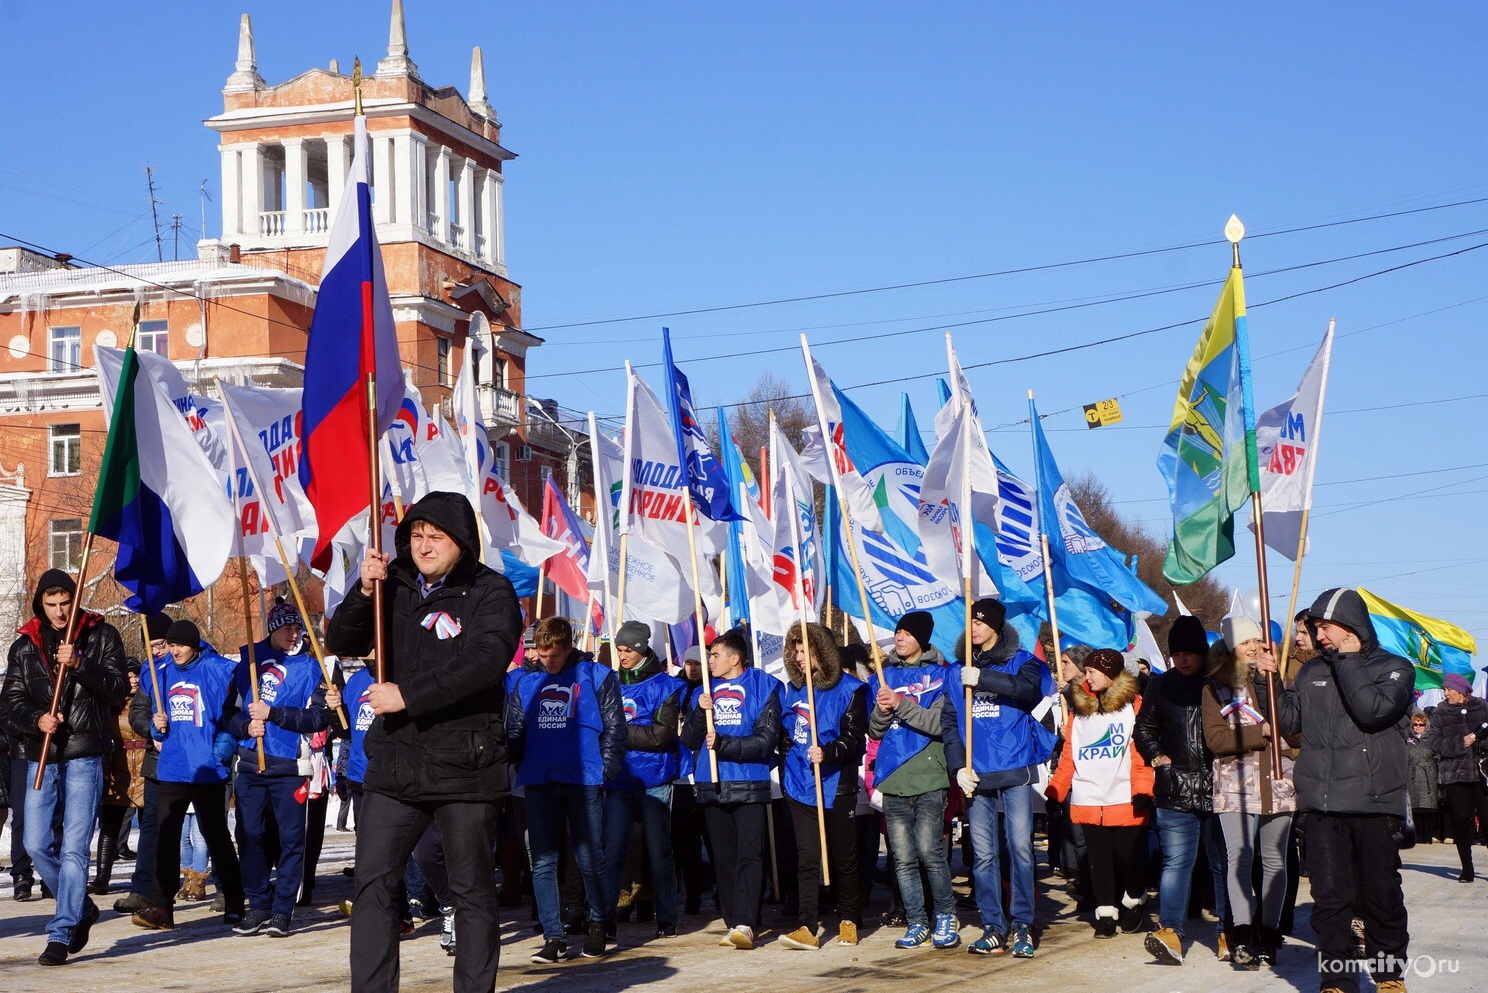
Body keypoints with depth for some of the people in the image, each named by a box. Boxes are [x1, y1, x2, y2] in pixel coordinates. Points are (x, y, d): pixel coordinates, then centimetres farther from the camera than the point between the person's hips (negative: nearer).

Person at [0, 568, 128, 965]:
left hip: (85, 754, -4)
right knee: (37, 844, 3)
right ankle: (81, 909, 25)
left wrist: (79, 665, -19)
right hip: (41, 754, 4)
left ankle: (61, 933, -4)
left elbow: (118, 689, -5)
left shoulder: (101, 636, 3)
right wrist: (36, 719, -13)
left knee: (74, 847, -8)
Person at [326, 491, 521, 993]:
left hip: (464, 766, -4)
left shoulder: (491, 591, -7)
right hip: (394, 762, 4)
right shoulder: (394, 586, 8)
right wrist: (363, 592, -9)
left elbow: (484, 661, -21)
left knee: (473, 891, 7)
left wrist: (408, 695, -23)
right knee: (373, 884, 1)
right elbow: (341, 645, 8)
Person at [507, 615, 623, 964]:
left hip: (583, 780, -3)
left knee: (589, 858, 0)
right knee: (542, 862, 0)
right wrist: (523, 768, 1)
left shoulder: (597, 676, 3)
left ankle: (598, 925, 20)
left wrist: (605, 768, -6)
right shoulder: (526, 683, 12)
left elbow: (614, 726, 1)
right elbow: (513, 733, 14)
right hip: (539, 782, 3)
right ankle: (553, 937, 4)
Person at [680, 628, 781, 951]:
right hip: (712, 787, 5)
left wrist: (722, 743, -17)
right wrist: (700, 712, -9)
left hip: (750, 786, -5)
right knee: (723, 857, 7)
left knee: (749, 855, -12)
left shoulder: (762, 687, -2)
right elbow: (689, 739, 9)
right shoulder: (706, 690, 13)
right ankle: (734, 922, 13)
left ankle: (744, 924, -19)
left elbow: (766, 741, -10)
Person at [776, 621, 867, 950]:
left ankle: (848, 921, 23)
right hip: (800, 787, 4)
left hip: (836, 787, -4)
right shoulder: (792, 689, 12)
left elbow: (854, 738, -13)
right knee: (807, 858, -2)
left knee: (843, 858, 6)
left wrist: (827, 753, -28)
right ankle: (807, 928, -6)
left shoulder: (850, 689, -6)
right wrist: (785, 773, 18)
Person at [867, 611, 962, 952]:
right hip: (894, 781, 4)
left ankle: (946, 917, 5)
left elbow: (940, 723, -10)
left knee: (929, 850, -12)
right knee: (902, 857, 3)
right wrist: (882, 711, -7)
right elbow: (875, 732, 14)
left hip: (929, 778, -4)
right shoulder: (884, 677, 16)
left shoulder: (939, 675, 2)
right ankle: (916, 923, 12)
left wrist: (901, 704, -17)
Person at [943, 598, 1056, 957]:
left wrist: (982, 678, -21)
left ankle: (1023, 924, 6)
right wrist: (958, 766, -2)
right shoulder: (958, 672, 13)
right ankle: (993, 927, 8)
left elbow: (1027, 687, -20)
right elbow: (949, 722, 10)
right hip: (976, 777, 3)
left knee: (1020, 847, -4)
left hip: (1015, 772, -3)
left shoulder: (1021, 661, 3)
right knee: (983, 854, 3)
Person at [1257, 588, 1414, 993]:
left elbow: (1373, 710, -17)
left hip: (1376, 802, -3)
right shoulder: (1312, 672, 15)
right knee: (1329, 895, 2)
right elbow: (1287, 720, 13)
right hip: (1322, 805, 3)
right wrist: (1267, 680, 0)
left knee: (1382, 893, 5)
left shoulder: (1395, 668, 2)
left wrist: (1346, 659, -11)